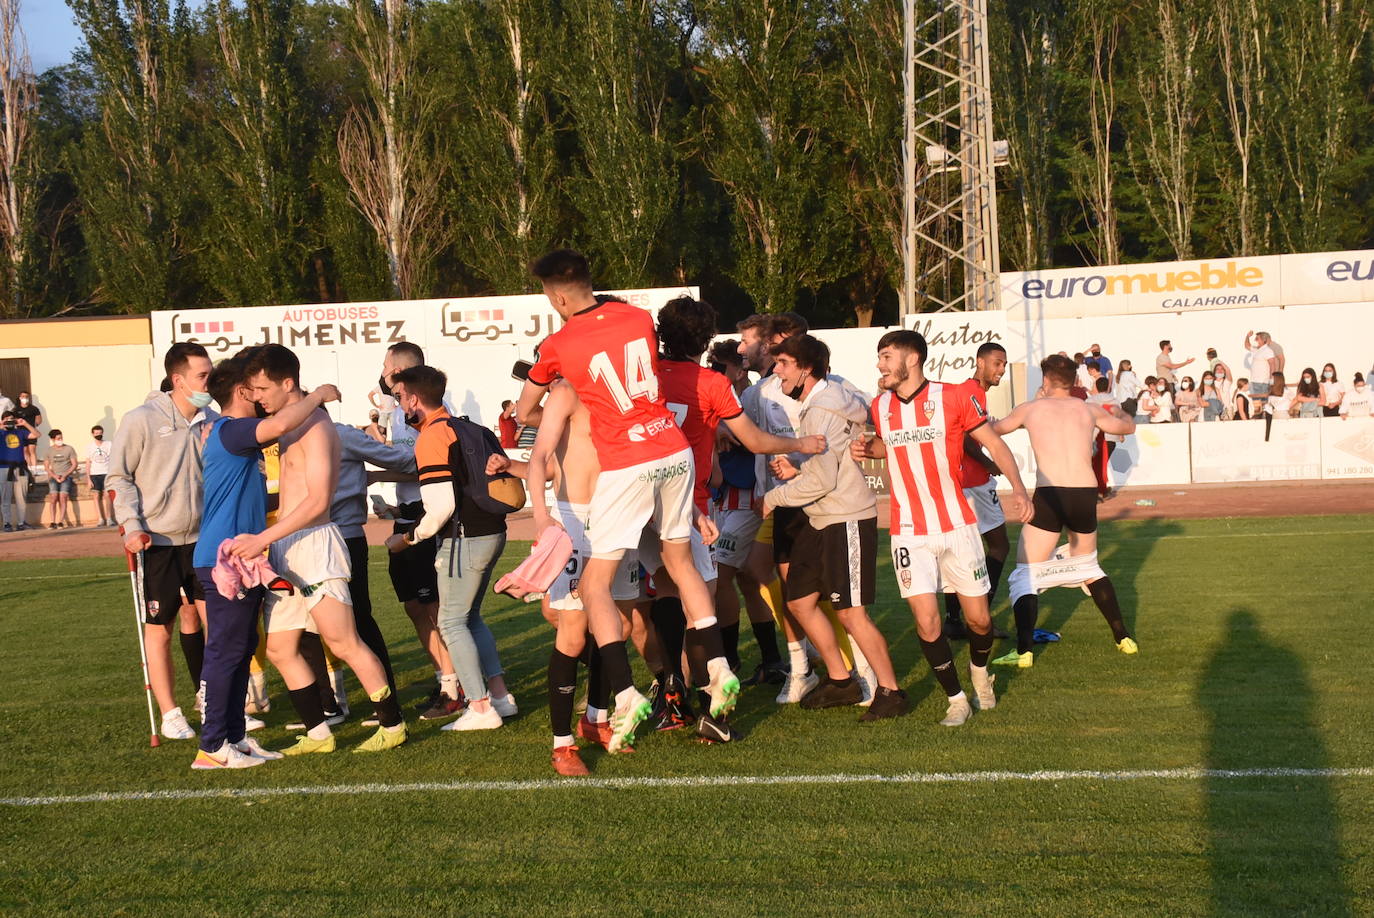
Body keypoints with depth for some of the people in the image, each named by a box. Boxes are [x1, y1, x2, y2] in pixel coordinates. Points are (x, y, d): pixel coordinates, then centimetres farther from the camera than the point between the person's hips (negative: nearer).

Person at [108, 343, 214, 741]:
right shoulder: (142, 420, -9)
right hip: (157, 543, -4)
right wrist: (132, 526, -14)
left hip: (201, 539, 4)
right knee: (159, 629, 5)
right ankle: (169, 714, 14)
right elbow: (119, 477, -6)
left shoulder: (211, 421, 5)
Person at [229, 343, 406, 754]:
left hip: (314, 543, -10)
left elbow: (318, 500, -20)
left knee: (343, 643, -9)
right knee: (279, 649, 8)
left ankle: (392, 725, 0)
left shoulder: (314, 426, -12)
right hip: (286, 550, 10)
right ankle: (318, 733, 15)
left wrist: (263, 538, -21)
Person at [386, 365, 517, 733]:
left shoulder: (432, 438, -14)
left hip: (465, 538, -9)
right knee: (470, 617, 19)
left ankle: (481, 708, -3)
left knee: (452, 622, -1)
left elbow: (441, 506, -20)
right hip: (492, 532, 9)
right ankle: (500, 695, 17)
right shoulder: (463, 426, 15)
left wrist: (408, 538, -7)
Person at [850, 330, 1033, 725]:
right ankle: (956, 699, 9)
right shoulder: (880, 406, 4)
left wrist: (1018, 487, -15)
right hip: (909, 534, 2)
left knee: (978, 619, 4)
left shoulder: (954, 397, -8)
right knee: (926, 621, -9)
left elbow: (994, 443, -2)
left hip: (957, 526, -2)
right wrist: (867, 449, 3)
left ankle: (979, 670, 37)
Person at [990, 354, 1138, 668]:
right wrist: (1112, 412, 53)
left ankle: (1024, 651, -10)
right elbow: (1129, 426, 32)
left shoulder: (1030, 409, 8)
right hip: (1086, 496, 4)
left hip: (1049, 496, -4)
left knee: (1026, 575, 5)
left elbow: (994, 429, 25)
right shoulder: (1089, 410, 14)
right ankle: (1124, 638, 25)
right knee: (1088, 566, 27)